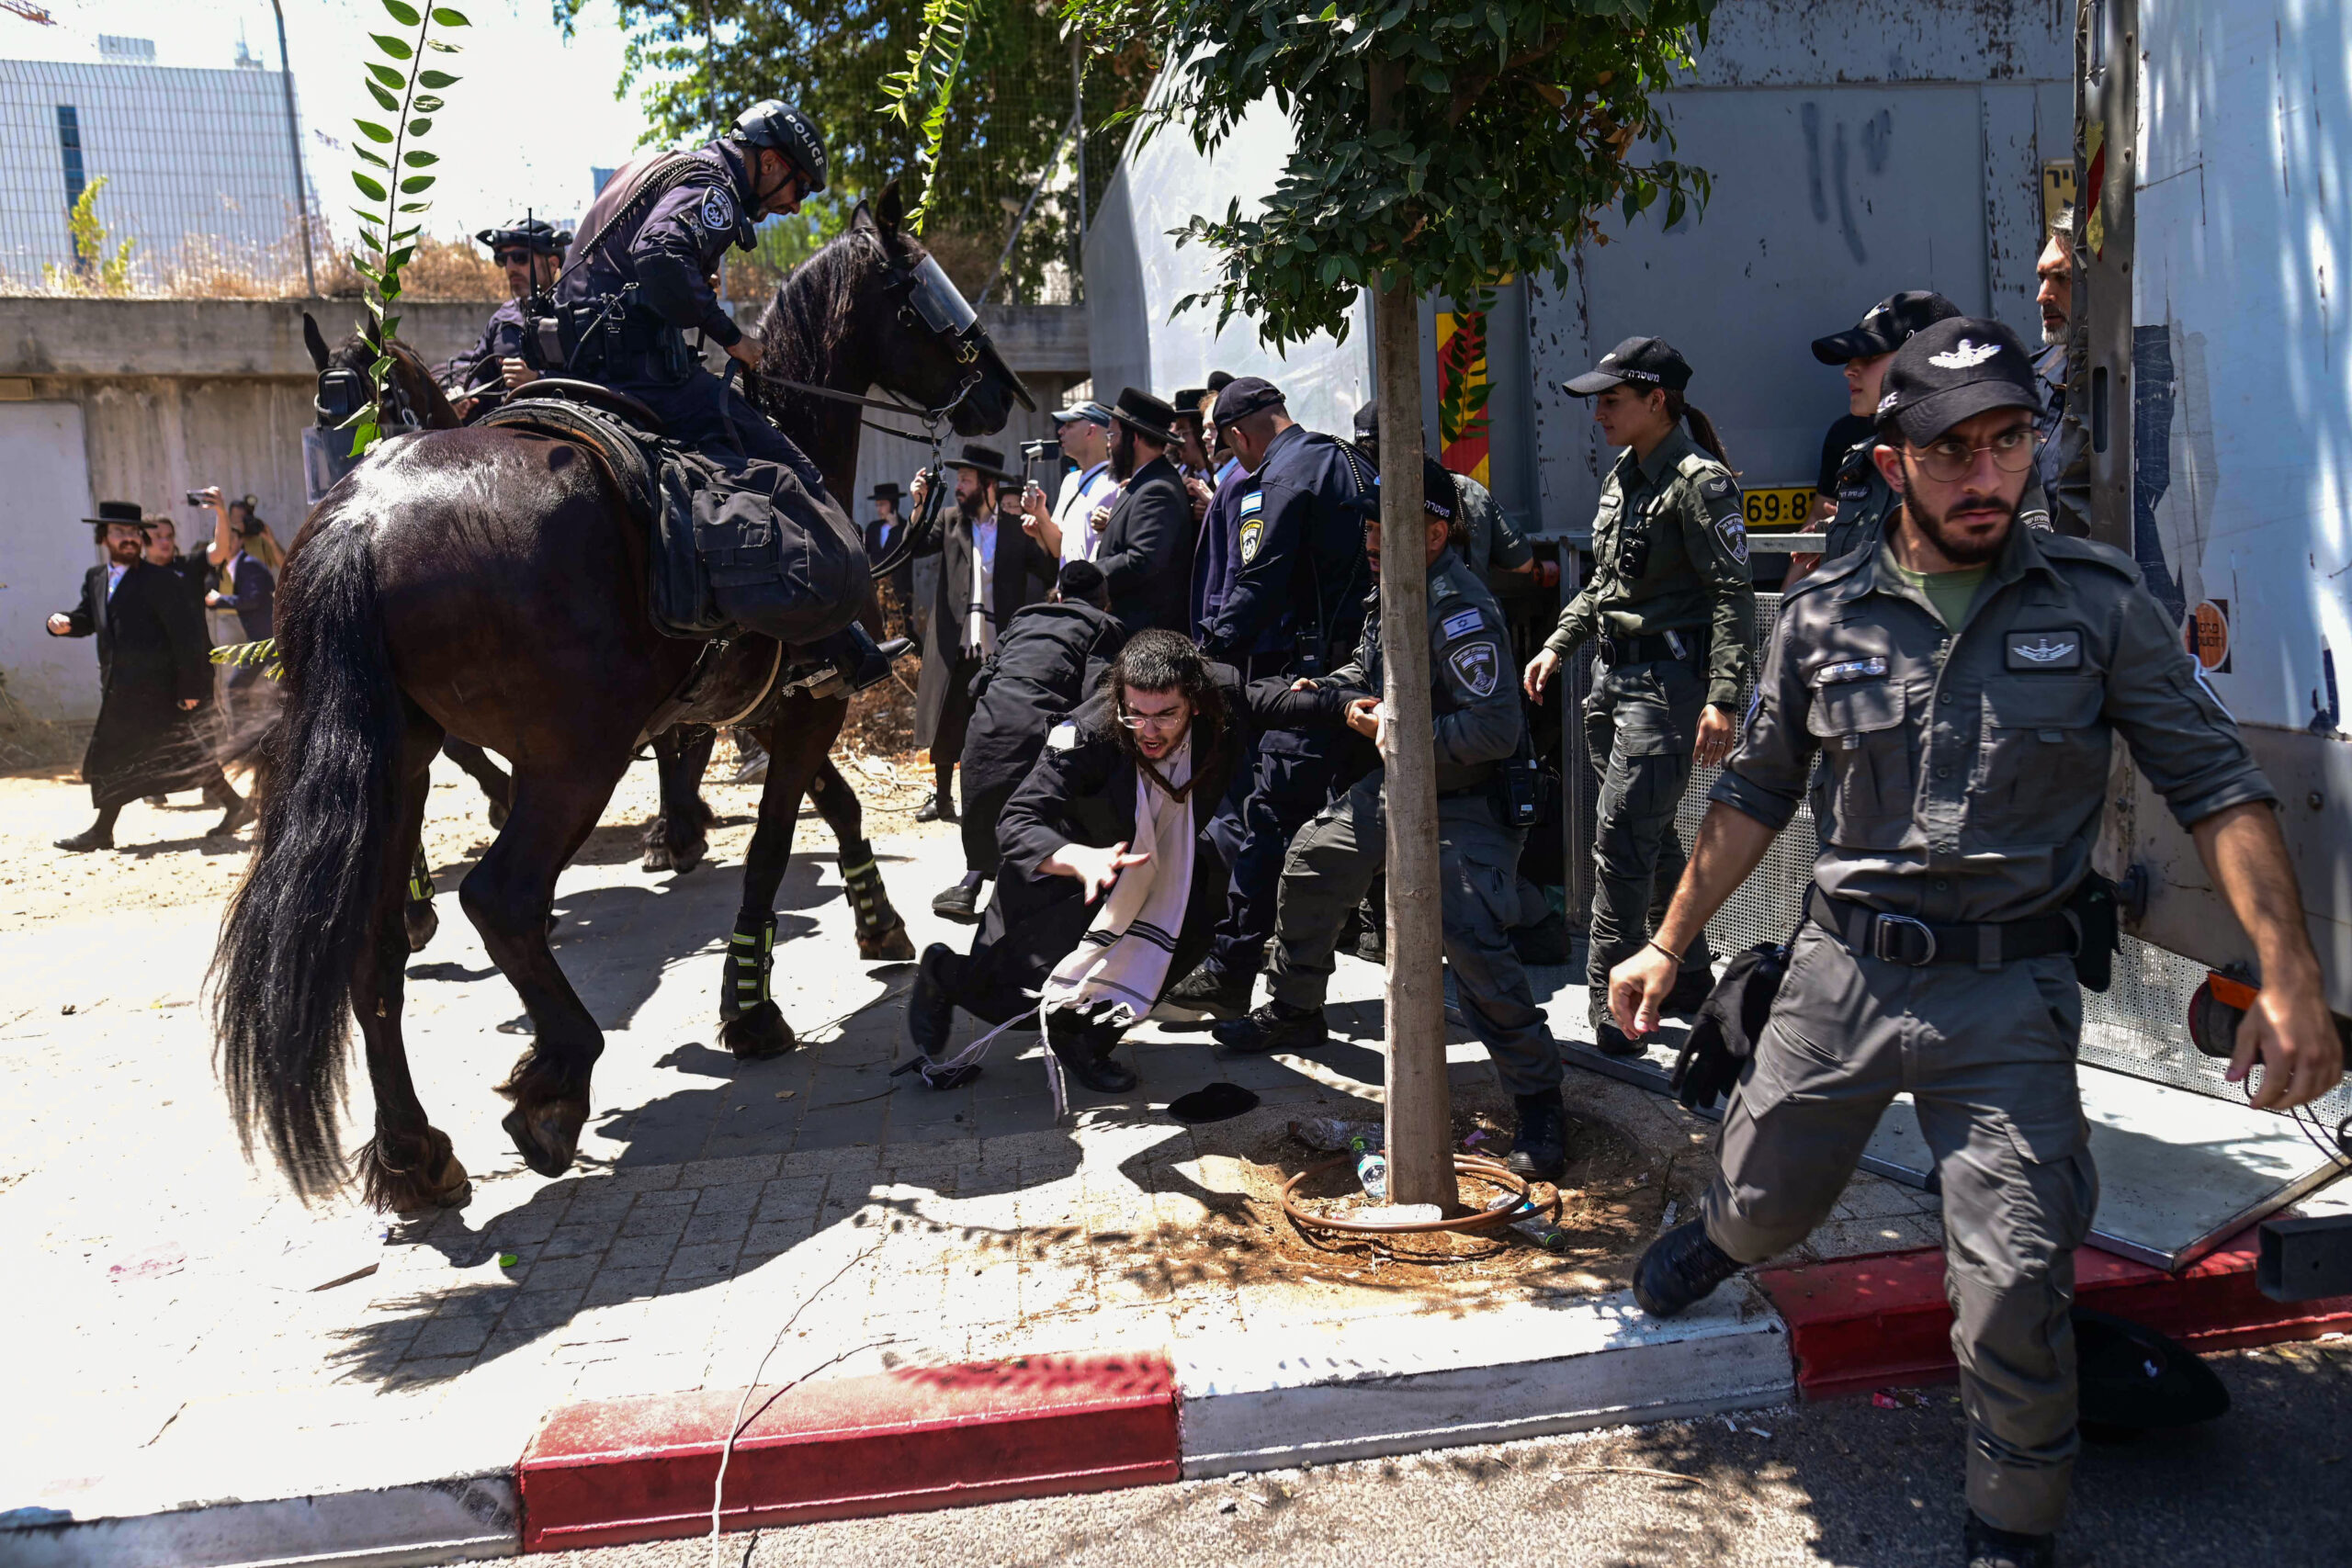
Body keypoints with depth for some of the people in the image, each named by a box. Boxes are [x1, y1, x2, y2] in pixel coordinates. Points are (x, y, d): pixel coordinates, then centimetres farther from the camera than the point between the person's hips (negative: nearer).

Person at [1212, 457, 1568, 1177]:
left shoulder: (1461, 610, -26)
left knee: (1475, 944, -23)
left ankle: (1538, 1100, -8)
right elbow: (1369, 667, 24)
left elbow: (1498, 729, -31)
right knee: (1310, 866, 19)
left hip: (1465, 805, -10)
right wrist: (1322, 688, 4)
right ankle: (1293, 1015, 41)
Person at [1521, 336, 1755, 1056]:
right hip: (1615, 675, 9)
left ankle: (1607, 1002, 0)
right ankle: (1689, 978, 29)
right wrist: (1556, 647, 19)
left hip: (1669, 679, -9)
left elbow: (1734, 596, -16)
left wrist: (1722, 699, -23)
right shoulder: (1622, 477, 14)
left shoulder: (1700, 481, -12)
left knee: (1622, 839, -9)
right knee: (1652, 838, 15)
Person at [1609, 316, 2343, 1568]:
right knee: (1766, 1203, 17)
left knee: (2015, 1297, -4)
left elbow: (2216, 784, -4)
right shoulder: (1822, 617, 0)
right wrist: (1667, 945, 9)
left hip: (2009, 993, -1)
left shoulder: (2099, 600, -4)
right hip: (1841, 970, 2)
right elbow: (1754, 797, 9)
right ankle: (1719, 1236, 56)